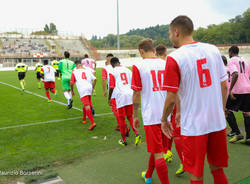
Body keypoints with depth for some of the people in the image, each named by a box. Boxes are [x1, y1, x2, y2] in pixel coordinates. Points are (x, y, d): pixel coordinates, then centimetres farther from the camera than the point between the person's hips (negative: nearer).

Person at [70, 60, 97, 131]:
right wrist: (92, 88, 23)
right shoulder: (87, 70, 17)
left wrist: (72, 91, 19)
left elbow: (72, 83, 4)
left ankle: (92, 123, -24)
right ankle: (84, 119, 40)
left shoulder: (75, 71, 7)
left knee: (87, 106, -13)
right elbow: (94, 79, 12)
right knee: (85, 104, 24)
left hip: (82, 90, -5)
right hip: (89, 88, 5)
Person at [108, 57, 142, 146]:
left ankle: (123, 140, 16)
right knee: (130, 116, 17)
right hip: (130, 95, 4)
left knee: (121, 118, 7)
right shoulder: (127, 70, 14)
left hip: (120, 96, -4)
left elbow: (111, 87, -5)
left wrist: (109, 98, 6)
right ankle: (136, 133, -2)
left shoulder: (112, 72, 0)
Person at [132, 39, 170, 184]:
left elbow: (137, 93, -7)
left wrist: (135, 116, 3)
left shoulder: (138, 66, -7)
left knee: (157, 153, 2)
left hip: (151, 115, -6)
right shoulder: (165, 64, 6)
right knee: (156, 149, 23)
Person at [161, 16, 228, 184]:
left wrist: (164, 120, 3)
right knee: (217, 168, 22)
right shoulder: (213, 50, 2)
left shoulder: (174, 58, -13)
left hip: (193, 126, -5)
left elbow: (172, 97, -13)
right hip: (218, 122, 5)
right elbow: (224, 86, 7)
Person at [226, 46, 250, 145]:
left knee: (228, 110, 4)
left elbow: (235, 75, -19)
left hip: (237, 90, -7)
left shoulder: (232, 60, -4)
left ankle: (238, 134, -1)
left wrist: (230, 90, -19)